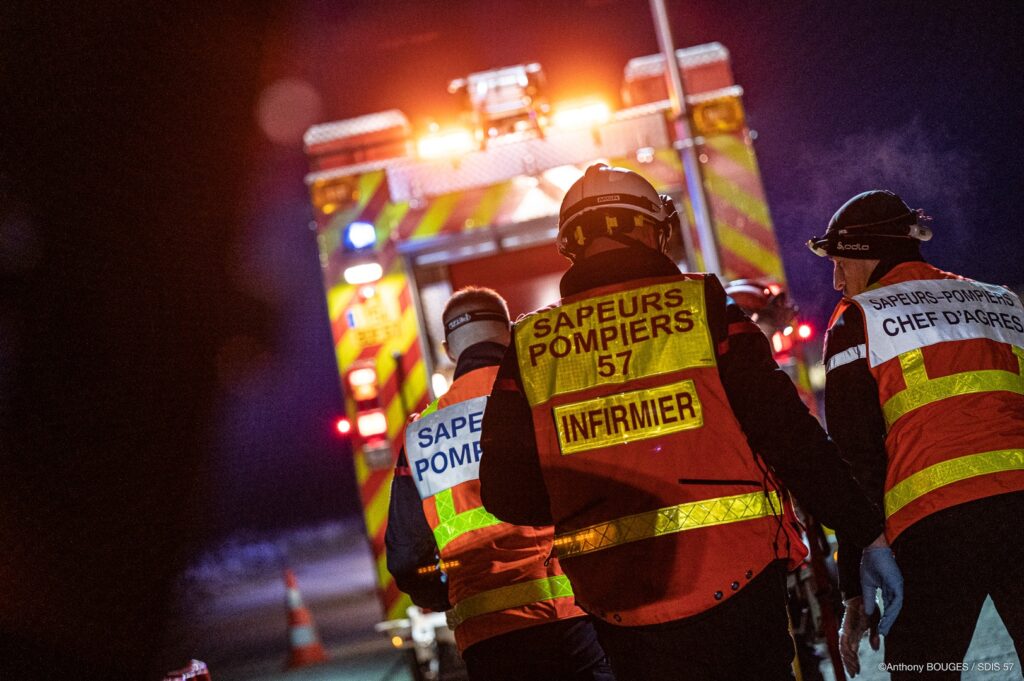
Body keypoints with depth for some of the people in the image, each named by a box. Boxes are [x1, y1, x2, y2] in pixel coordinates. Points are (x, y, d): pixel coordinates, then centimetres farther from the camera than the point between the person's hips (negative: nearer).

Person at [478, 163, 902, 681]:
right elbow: (788, 431, -6)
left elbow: (505, 494, 2)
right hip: (735, 578, -2)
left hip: (619, 602, 2)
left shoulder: (528, 345, 4)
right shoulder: (702, 304, -2)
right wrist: (867, 532, 2)